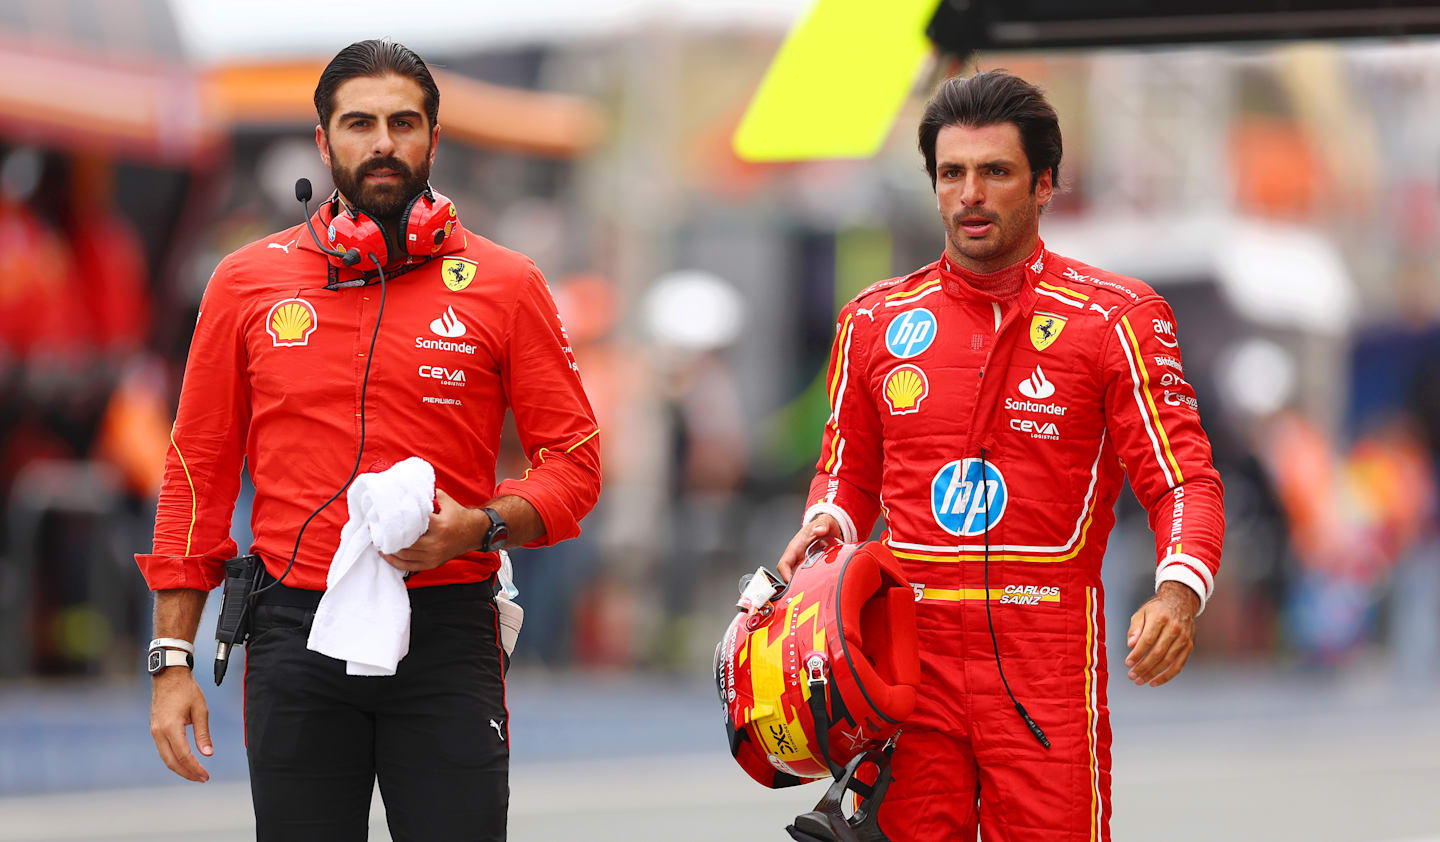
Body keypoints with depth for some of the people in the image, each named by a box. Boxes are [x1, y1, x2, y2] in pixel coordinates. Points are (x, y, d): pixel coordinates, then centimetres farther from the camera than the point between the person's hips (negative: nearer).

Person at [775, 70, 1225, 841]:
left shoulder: (1116, 320, 1)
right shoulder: (875, 321, 11)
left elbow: (1182, 479, -3)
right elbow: (847, 474, 22)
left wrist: (1178, 592, -21)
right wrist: (825, 526, 0)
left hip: (1046, 657, -2)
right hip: (908, 647, 3)